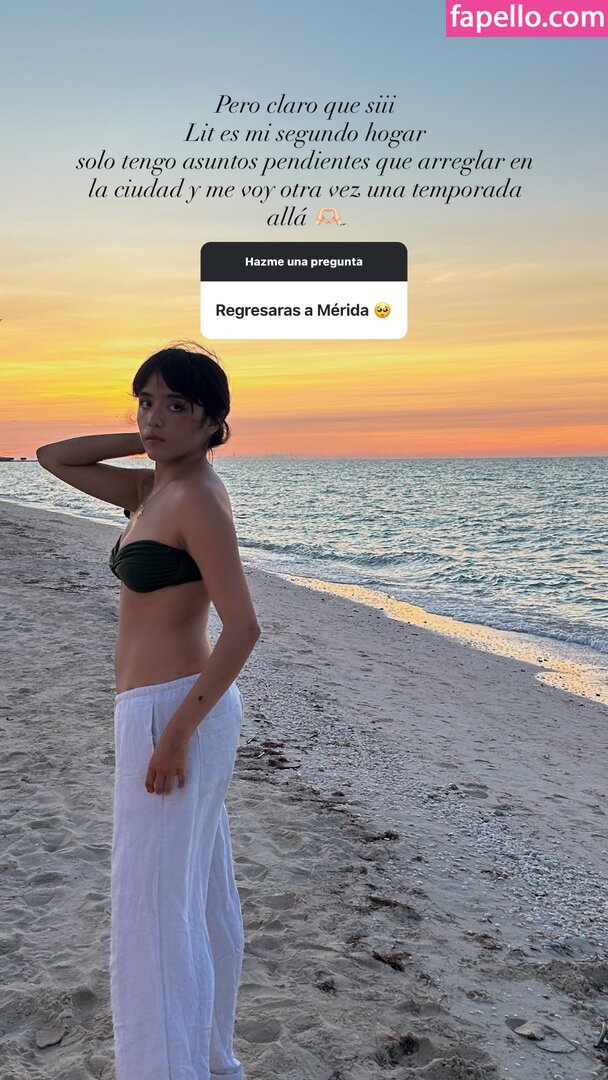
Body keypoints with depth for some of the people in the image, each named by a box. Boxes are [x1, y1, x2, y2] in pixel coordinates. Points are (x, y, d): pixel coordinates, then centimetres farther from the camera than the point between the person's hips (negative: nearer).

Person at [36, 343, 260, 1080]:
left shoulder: (198, 498, -16)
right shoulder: (154, 490, 10)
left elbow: (243, 626, -22)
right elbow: (52, 459, 18)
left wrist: (176, 733, -23)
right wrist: (145, 440, 8)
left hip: (173, 713, -9)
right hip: (180, 709, 10)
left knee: (154, 908, -2)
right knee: (202, 896, 19)